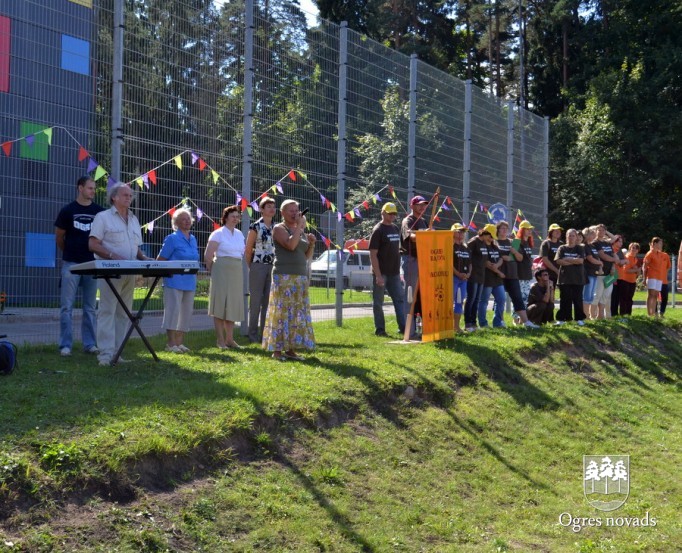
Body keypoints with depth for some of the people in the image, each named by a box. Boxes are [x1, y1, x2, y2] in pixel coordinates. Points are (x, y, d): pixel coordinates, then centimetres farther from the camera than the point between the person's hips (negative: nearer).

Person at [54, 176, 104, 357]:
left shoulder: (99, 212, 5)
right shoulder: (68, 210, -1)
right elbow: (59, 237, 9)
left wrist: (98, 254, 7)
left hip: (92, 263, 2)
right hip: (71, 264, -2)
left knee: (90, 307, 7)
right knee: (67, 306, -2)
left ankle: (90, 343, 12)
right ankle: (65, 345, 3)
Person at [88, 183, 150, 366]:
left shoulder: (134, 220, 18)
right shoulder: (103, 217, -1)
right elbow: (93, 245, -10)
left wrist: (143, 258, 1)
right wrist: (113, 256, -22)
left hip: (129, 273, 7)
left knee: (123, 313, 7)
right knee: (107, 311, -8)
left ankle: (116, 351, 13)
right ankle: (105, 353, -9)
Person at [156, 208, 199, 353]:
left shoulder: (193, 239, 15)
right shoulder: (172, 238, -5)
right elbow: (160, 260, -6)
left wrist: (195, 270, 8)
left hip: (190, 281, 7)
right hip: (175, 280, -7)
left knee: (187, 312, 8)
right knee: (173, 310, -6)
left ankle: (180, 342, 16)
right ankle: (171, 343, 0)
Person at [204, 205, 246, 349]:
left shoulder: (239, 234, 12)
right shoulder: (218, 233, -7)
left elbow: (243, 252, 24)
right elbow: (208, 256, -8)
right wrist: (213, 270, -1)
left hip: (237, 272, 6)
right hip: (222, 271, -6)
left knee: (233, 305, 9)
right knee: (220, 305, -2)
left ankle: (230, 339, 17)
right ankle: (220, 340, 3)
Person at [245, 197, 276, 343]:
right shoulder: (256, 226, -4)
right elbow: (248, 249, -2)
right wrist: (251, 267, 3)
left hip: (272, 267, 5)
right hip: (258, 266, -5)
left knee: (269, 301, 5)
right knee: (256, 301, 0)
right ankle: (253, 334, 6)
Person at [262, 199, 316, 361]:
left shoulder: (301, 230, 18)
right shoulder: (279, 229, -3)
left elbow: (307, 256, 19)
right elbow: (291, 245, -21)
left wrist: (312, 244, 2)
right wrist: (300, 226, -15)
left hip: (301, 277, 7)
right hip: (284, 276, -7)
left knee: (298, 313, 4)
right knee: (282, 312, -8)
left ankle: (290, 349, 8)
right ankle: (276, 349, -4)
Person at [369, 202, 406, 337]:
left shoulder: (396, 229, 13)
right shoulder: (378, 230, -9)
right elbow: (373, 254, -14)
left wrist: (399, 270, 14)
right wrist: (378, 275, -20)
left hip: (394, 273, 7)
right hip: (381, 273, -7)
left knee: (400, 299, 7)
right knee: (378, 302, 2)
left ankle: (403, 327, 11)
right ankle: (379, 329, 9)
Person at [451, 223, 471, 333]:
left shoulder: (465, 248, 18)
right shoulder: (450, 246, -5)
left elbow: (469, 262, 19)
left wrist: (468, 273, 2)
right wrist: (458, 274, -17)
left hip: (464, 278, 7)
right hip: (453, 277, -7)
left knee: (460, 302, 9)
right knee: (450, 301, -8)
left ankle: (457, 326, 15)